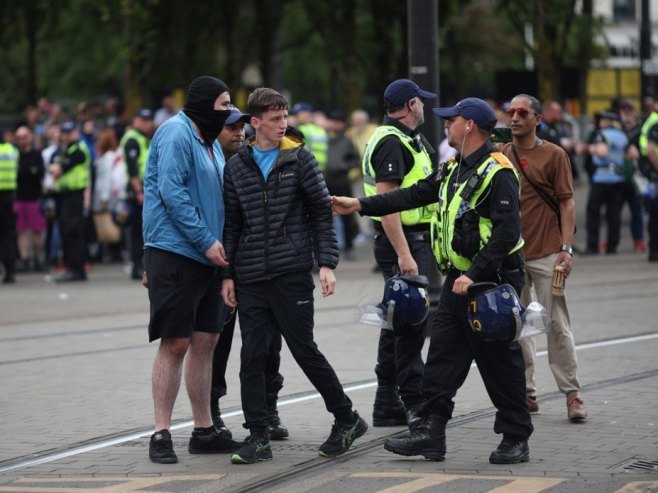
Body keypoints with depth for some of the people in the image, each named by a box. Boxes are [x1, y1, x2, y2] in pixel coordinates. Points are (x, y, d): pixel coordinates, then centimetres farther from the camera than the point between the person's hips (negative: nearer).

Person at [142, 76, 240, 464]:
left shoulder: (211, 140, 18)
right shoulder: (177, 133, -11)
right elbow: (171, 191, -19)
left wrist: (218, 242, 13)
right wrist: (206, 241, -19)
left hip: (207, 256, 9)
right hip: (175, 253, -9)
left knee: (205, 341, 10)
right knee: (175, 343, -8)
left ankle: (205, 431, 17)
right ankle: (162, 434, -4)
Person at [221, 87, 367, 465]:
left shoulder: (299, 159, 1)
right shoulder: (237, 167, 8)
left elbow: (322, 213, 1)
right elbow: (232, 224, 13)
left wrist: (327, 263, -7)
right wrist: (228, 274, 8)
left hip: (292, 273, -3)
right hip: (251, 277, 3)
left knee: (305, 349, 1)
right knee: (253, 356, 0)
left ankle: (347, 419, 16)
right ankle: (258, 437, 5)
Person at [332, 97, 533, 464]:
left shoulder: (498, 173, -16)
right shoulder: (454, 170, 14)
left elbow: (506, 233, -23)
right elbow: (415, 196, 20)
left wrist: (473, 275, -26)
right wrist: (360, 205, 17)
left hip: (490, 282, -9)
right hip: (458, 281, 9)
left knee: (500, 361, -1)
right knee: (442, 355, 7)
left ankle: (516, 439, 8)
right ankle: (429, 431, 10)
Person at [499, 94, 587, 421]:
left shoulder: (554, 155, -1)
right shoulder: (499, 156, 9)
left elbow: (567, 203, -2)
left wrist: (566, 248, -10)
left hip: (546, 254, -4)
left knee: (557, 324, -4)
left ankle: (572, 394, -1)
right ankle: (525, 392, 13)